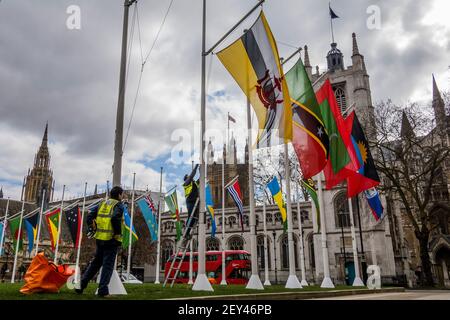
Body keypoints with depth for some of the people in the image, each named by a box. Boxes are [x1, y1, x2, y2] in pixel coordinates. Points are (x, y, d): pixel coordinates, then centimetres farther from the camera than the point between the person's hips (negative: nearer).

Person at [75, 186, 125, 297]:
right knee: (108, 264, 1)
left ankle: (81, 285, 20)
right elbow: (115, 218, -21)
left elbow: (90, 215, 9)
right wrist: (118, 233, -11)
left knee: (95, 262, 19)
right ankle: (103, 290, 1)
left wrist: (91, 229, 14)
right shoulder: (119, 205, -4)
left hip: (100, 238, 6)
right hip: (111, 239, -6)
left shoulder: (102, 203, 15)